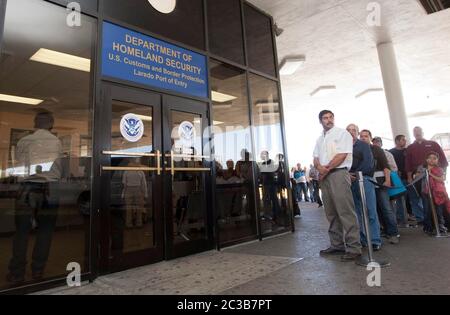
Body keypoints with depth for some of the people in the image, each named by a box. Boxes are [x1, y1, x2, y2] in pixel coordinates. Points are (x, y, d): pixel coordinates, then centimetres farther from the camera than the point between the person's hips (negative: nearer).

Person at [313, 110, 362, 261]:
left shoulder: (342, 133, 2)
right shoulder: (320, 139, 21)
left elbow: (342, 155, -10)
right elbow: (316, 158, 14)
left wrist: (327, 169, -7)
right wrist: (320, 168, -8)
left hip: (338, 174, -7)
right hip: (324, 177, 7)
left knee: (346, 212, -10)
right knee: (331, 213, 9)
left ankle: (354, 248, -6)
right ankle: (337, 245, 17)